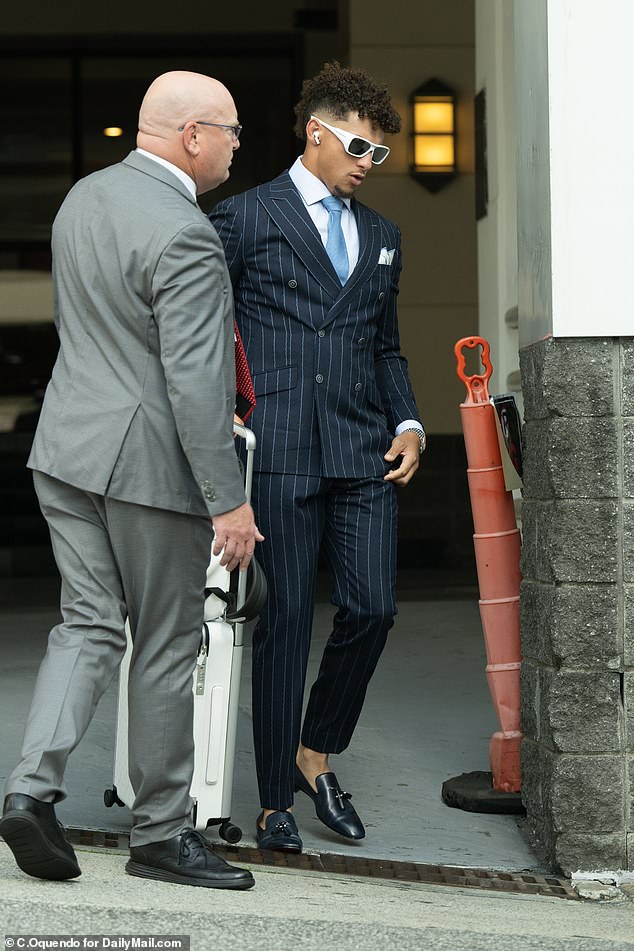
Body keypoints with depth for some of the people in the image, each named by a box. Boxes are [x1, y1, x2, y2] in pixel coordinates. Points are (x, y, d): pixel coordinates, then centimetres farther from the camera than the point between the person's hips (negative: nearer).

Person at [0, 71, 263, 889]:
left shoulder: (83, 198, 8)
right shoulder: (184, 238, -20)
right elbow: (195, 383, -22)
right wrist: (228, 502, -18)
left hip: (67, 449, 8)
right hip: (148, 462, -8)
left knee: (88, 624, 11)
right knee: (167, 644, 4)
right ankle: (160, 832, 15)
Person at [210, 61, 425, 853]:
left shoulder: (381, 236, 20)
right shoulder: (246, 218, 3)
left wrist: (408, 423, 11)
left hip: (364, 454, 5)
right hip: (282, 451, -5)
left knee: (371, 609, -1)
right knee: (286, 618, -2)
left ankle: (315, 755, 22)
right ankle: (275, 803, 7)